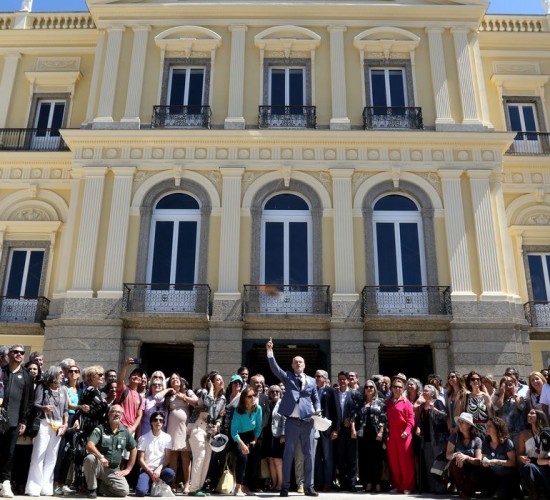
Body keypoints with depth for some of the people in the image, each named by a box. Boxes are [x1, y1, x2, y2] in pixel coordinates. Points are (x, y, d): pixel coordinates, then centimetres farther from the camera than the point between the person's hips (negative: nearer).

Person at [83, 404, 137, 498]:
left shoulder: (125, 432, 4)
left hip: (113, 470, 3)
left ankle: (103, 486, 11)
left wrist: (128, 469, 6)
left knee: (124, 491, -19)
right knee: (90, 458, -36)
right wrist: (100, 456, -40)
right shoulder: (100, 429, -7)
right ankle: (92, 488, -13)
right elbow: (89, 445, -22)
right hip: (98, 465, -3)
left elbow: (133, 450, 13)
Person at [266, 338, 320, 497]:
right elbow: (274, 368, -7)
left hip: (308, 422, 2)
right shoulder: (287, 377, 7)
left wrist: (318, 412, -3)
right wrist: (270, 351, -19)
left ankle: (308, 486, 15)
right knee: (288, 454, 2)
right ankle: (285, 486, 9)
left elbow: (316, 399, 16)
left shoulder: (311, 381, 14)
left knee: (309, 454, 6)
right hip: (292, 422, -2)